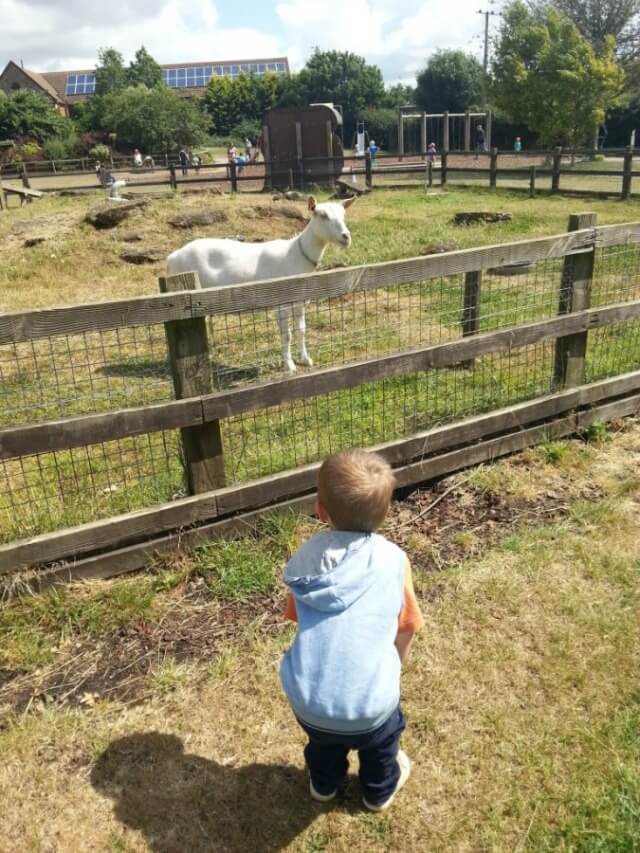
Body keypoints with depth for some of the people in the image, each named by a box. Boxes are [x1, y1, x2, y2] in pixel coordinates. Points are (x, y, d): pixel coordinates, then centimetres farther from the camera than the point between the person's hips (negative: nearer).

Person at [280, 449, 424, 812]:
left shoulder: (305, 559, -3)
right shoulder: (394, 560, -7)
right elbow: (407, 626, 5)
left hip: (308, 700, 2)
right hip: (370, 704, -1)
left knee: (322, 734, 36)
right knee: (382, 737, 33)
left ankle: (325, 783, 62)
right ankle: (381, 789, 58)